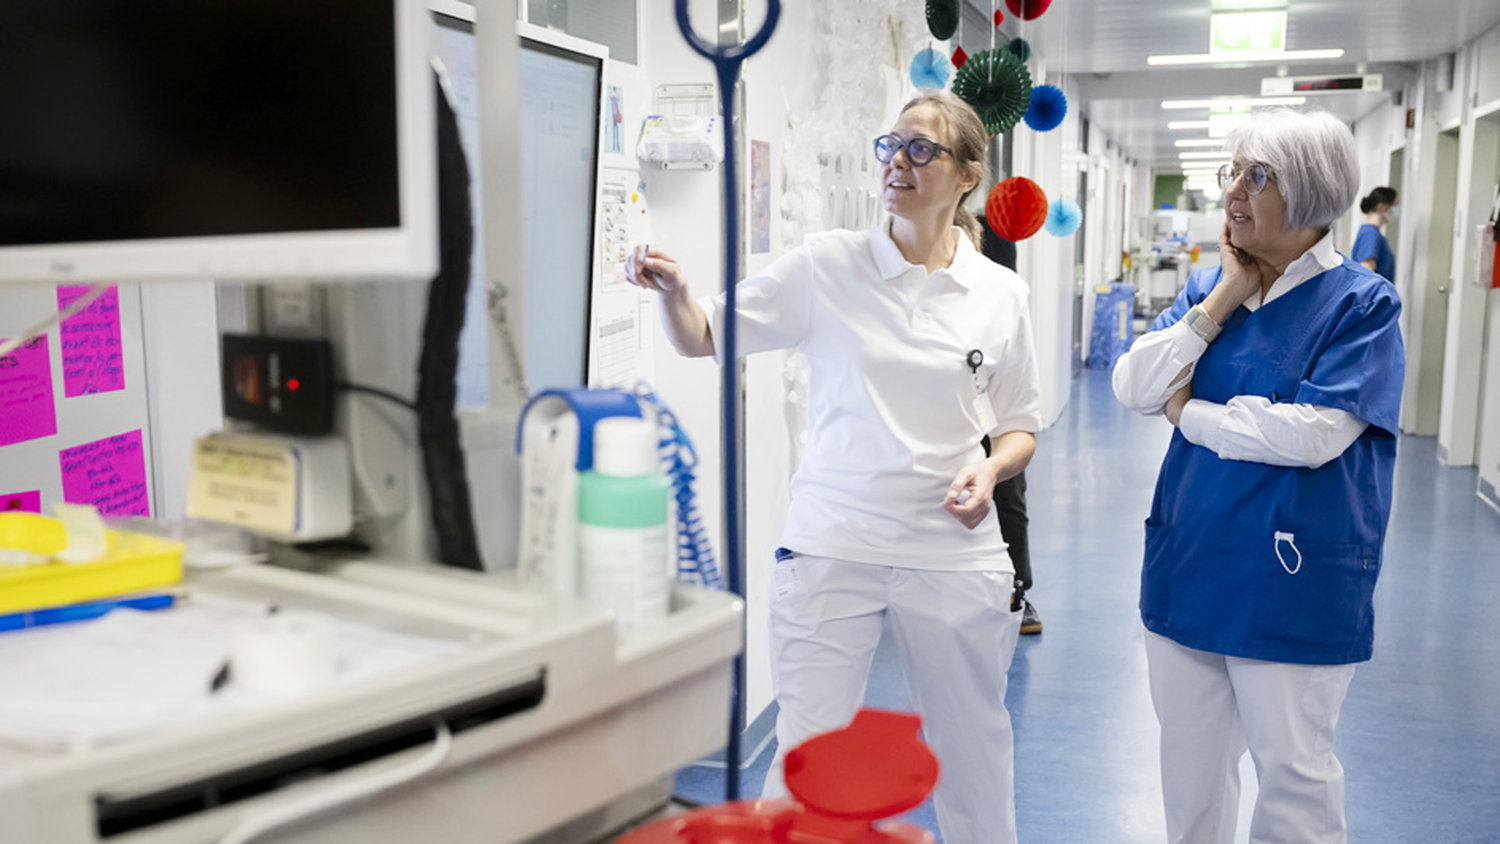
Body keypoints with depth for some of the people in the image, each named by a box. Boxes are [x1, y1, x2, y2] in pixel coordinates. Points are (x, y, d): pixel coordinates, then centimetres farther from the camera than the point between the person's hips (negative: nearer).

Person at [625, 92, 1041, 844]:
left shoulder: (1000, 293, 3)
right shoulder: (827, 266, -2)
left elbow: (1019, 429, 12)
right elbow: (704, 337, 0)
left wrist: (990, 471, -9)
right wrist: (671, 290, -21)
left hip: (952, 552, 2)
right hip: (832, 548, -2)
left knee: (972, 754, 17)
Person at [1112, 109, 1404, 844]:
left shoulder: (1361, 304, -10)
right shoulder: (1208, 285, 6)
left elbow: (1314, 433, -22)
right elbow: (1132, 387, -6)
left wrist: (1190, 413, -11)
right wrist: (1223, 298, -11)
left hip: (1291, 585, -5)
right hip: (1187, 565, 5)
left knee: (1294, 771, 10)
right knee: (1189, 764, 19)